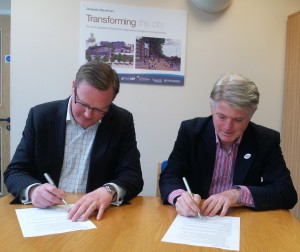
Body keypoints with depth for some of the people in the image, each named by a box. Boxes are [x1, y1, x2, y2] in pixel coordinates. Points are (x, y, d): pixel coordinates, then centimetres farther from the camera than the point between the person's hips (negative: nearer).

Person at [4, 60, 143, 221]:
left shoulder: (122, 122, -3)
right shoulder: (41, 116, -2)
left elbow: (133, 175, -6)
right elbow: (14, 172, 0)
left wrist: (109, 191, -26)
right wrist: (33, 190, -21)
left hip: (95, 216, -1)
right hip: (44, 213, 1)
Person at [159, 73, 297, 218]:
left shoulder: (267, 140, -7)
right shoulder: (190, 131, -7)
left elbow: (288, 193, -10)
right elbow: (169, 177, -9)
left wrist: (238, 193, -24)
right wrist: (179, 196, -32)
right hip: (196, 221, 1)